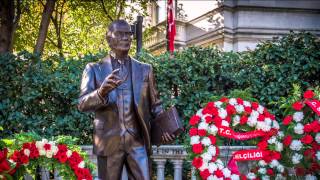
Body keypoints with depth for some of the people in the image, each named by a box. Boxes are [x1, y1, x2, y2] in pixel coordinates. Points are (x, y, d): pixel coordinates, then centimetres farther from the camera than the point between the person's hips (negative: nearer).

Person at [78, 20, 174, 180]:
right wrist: (102, 91, -26)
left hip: (138, 141, 1)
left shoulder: (145, 69, 10)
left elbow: (155, 103, 13)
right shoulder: (94, 69, 4)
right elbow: (82, 104, -6)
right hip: (109, 141, -1)